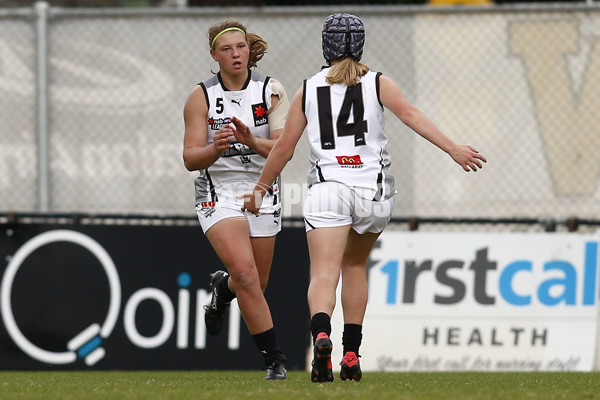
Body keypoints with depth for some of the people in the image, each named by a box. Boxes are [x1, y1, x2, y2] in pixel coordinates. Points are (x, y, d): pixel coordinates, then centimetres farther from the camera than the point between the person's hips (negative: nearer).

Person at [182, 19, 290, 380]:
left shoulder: (271, 91, -6)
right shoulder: (201, 97, -7)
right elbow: (191, 159, -9)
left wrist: (252, 141, -35)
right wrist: (215, 149, -31)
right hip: (219, 192, -2)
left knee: (257, 285, 13)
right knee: (246, 273, -21)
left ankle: (222, 288, 51)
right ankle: (275, 359, -13)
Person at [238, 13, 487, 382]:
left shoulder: (308, 90, 11)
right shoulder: (378, 83, 9)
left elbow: (283, 148, 12)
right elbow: (410, 115, -8)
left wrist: (260, 189, 25)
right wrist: (454, 149, -15)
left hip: (327, 189, -1)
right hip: (375, 188, 2)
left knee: (324, 273, -13)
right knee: (355, 265, 22)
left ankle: (321, 333, -42)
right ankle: (352, 355, 18)